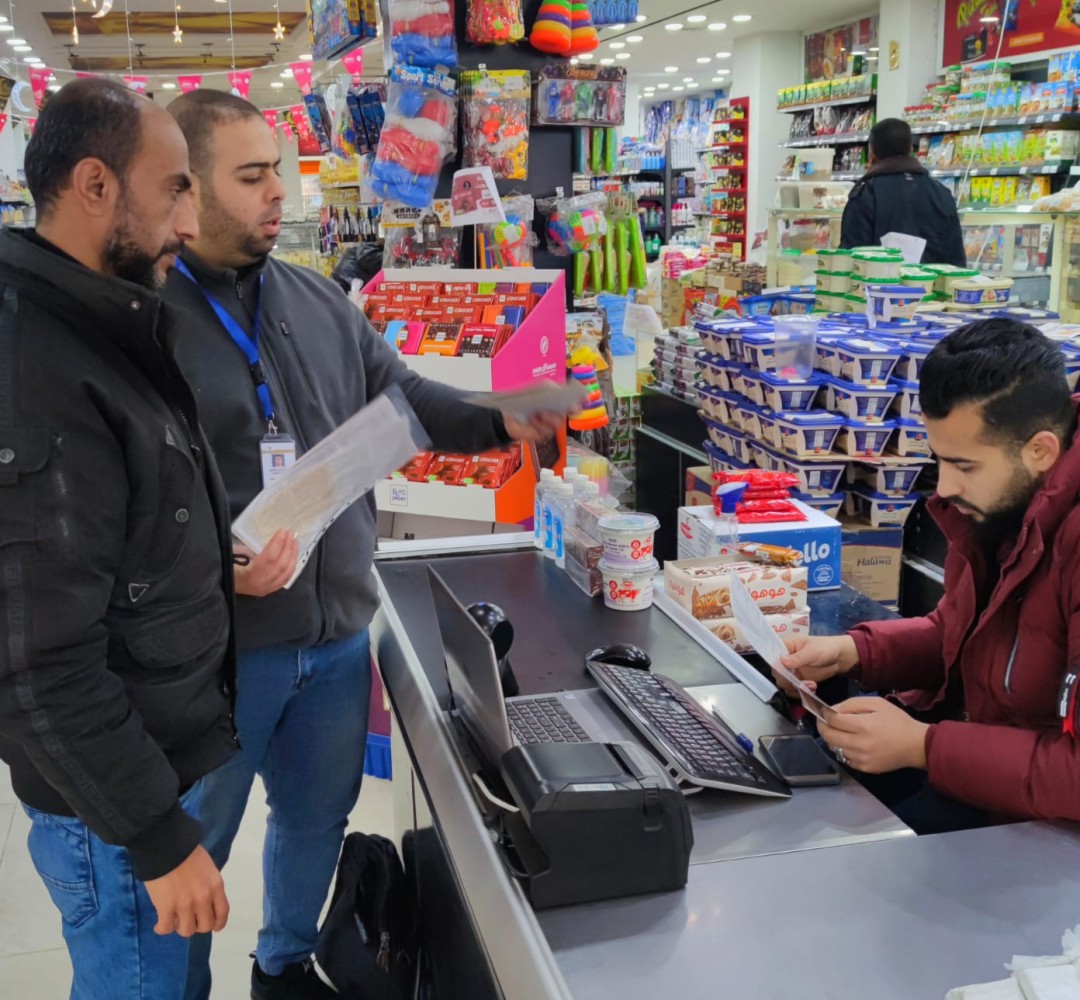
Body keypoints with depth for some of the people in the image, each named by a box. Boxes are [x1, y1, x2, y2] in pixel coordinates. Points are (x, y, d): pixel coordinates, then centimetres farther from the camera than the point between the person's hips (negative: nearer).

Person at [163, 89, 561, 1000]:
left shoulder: (318, 301, 7)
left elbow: (402, 397, 14)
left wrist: (498, 424, -2)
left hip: (338, 628, 7)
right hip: (214, 645, -6)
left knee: (320, 814, 23)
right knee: (192, 844, 13)